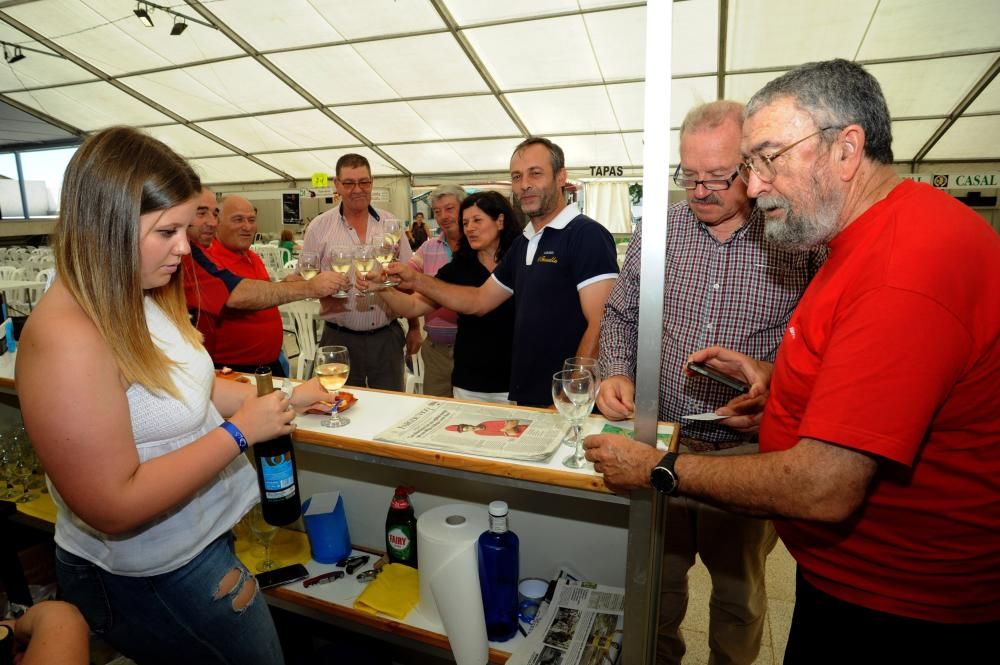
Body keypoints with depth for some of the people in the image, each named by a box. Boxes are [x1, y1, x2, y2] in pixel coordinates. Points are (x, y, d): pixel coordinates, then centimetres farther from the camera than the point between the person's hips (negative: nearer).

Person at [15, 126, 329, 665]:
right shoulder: (66, 338, -29)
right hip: (150, 580, -8)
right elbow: (113, 508, -29)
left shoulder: (144, 299, -2)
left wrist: (284, 398, 0)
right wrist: (239, 432, -25)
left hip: (203, 538, 8)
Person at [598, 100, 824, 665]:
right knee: (658, 576, 21)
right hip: (658, 438, 2)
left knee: (739, 591, 21)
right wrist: (617, 372, -10)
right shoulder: (656, 231, 0)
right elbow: (620, 314, 7)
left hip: (748, 451, -2)